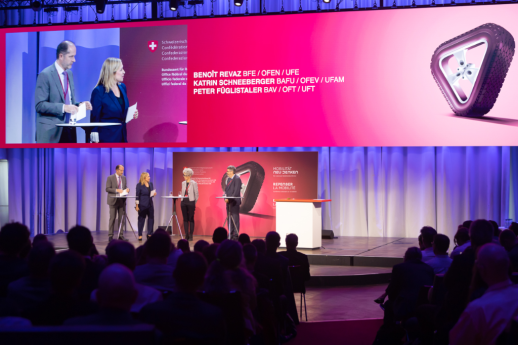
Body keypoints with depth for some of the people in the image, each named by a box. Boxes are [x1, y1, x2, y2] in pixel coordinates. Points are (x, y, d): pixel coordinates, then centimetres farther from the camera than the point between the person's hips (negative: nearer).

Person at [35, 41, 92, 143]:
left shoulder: (69, 74, 17)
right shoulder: (45, 75, -8)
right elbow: (39, 105, -14)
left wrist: (80, 105, 3)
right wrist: (63, 107, -24)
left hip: (69, 131, 7)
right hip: (51, 131, -7)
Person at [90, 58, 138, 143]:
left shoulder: (122, 87, 10)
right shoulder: (99, 91, -11)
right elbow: (94, 118, -10)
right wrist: (95, 141, -13)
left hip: (122, 137, 7)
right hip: (106, 139, -7)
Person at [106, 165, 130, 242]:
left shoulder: (124, 178, 12)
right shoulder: (110, 178, -5)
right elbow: (107, 189, -10)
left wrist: (127, 189, -7)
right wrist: (116, 190, -22)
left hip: (122, 201, 5)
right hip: (114, 200, -5)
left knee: (121, 218, 5)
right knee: (112, 218, -3)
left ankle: (120, 235, 9)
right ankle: (110, 235, 1)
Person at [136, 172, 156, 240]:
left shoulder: (151, 184, 9)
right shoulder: (139, 185, -8)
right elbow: (137, 196, -8)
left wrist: (154, 194, -3)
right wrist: (137, 206, -11)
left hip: (150, 204, 6)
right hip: (142, 205, -5)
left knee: (151, 219, 3)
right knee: (141, 219, 1)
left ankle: (149, 234, 13)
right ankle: (140, 235, 8)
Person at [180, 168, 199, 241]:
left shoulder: (194, 183, -4)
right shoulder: (183, 183, 11)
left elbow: (196, 194, -2)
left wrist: (194, 203, -3)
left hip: (191, 202, -5)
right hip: (183, 202, 5)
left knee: (191, 219, -1)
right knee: (185, 219, 3)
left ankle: (191, 236, 4)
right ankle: (186, 235, 6)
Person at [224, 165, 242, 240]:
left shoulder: (237, 179, -10)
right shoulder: (228, 179, 15)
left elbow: (236, 191, -17)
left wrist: (230, 199, -19)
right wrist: (225, 198, -1)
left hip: (234, 202, -9)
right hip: (228, 201, 9)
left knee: (235, 219, -6)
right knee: (229, 219, 11)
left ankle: (236, 236, -4)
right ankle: (231, 235, 18)